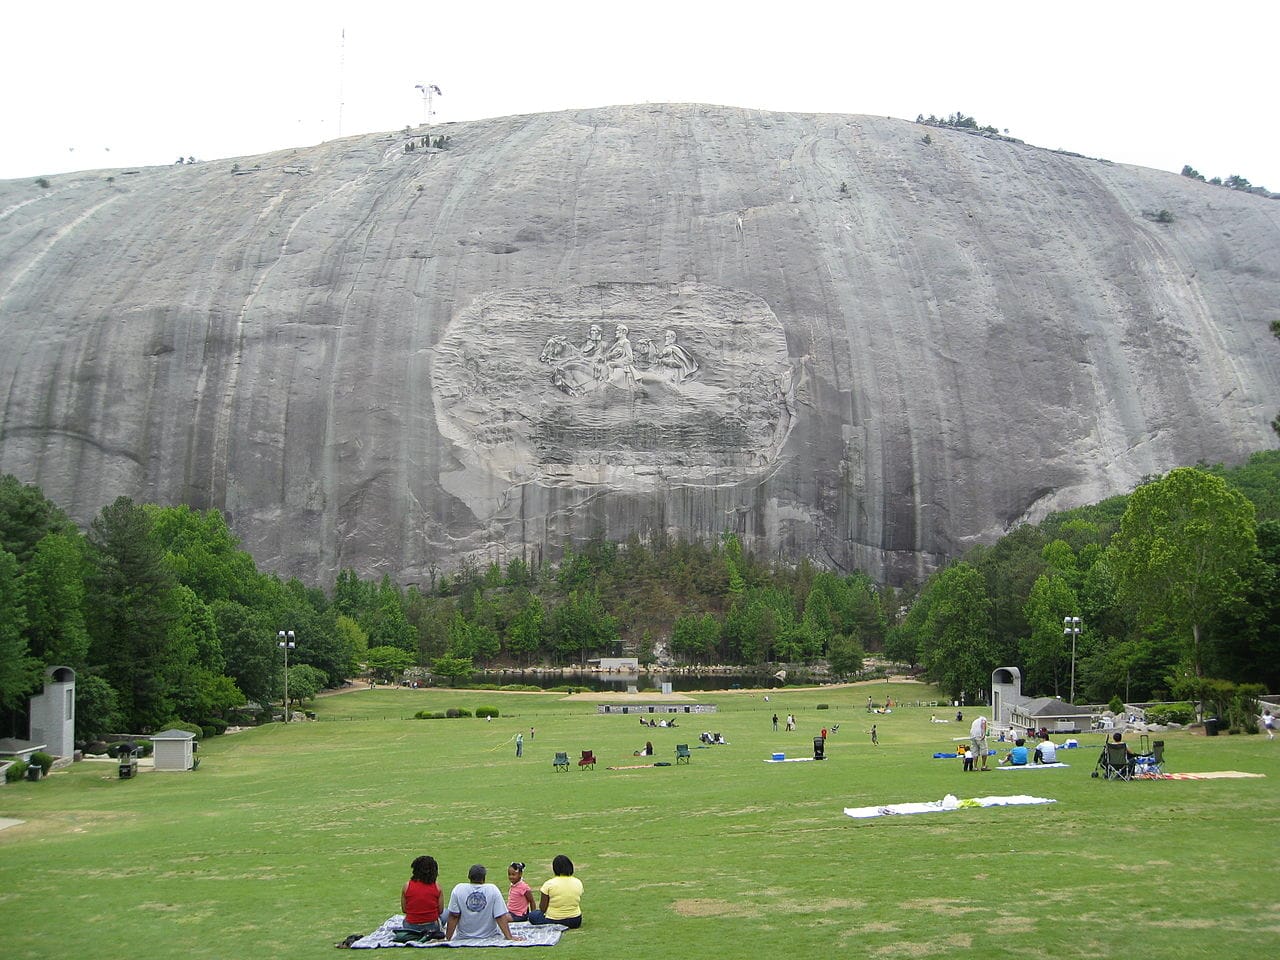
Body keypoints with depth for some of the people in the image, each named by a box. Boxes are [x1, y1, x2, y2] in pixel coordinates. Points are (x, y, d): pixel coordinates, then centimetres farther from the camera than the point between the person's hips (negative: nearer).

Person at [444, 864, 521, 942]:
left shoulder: (458, 890, -10)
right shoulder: (493, 890, -10)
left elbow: (453, 917, -9)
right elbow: (501, 917, -12)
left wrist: (447, 939, -3)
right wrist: (509, 938, -10)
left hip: (463, 938, 1)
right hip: (489, 938, -1)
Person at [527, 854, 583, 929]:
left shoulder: (549, 884, -14)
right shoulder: (578, 882, -3)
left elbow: (542, 909, -8)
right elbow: (578, 904, 7)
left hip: (554, 922, -5)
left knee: (532, 915, 20)